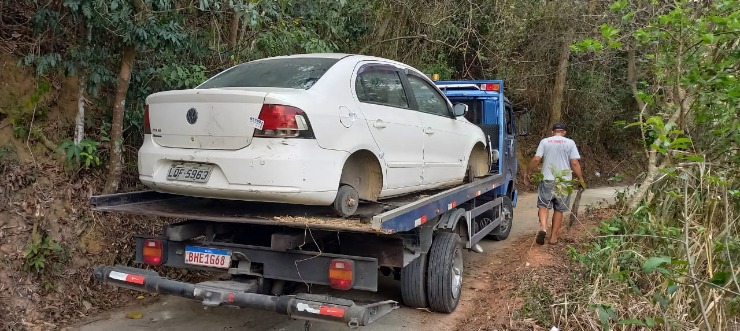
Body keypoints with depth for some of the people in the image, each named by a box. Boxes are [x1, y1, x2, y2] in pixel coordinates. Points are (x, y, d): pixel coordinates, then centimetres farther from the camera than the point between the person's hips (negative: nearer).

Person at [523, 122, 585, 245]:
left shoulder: (544, 141, 3)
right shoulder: (570, 143, 2)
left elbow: (536, 159, -5)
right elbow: (574, 163, -5)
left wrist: (527, 173, 7)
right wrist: (581, 179, 3)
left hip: (548, 180, 0)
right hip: (564, 181, 1)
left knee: (543, 205, 9)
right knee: (559, 209, 11)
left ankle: (543, 227, -17)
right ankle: (553, 236, 15)